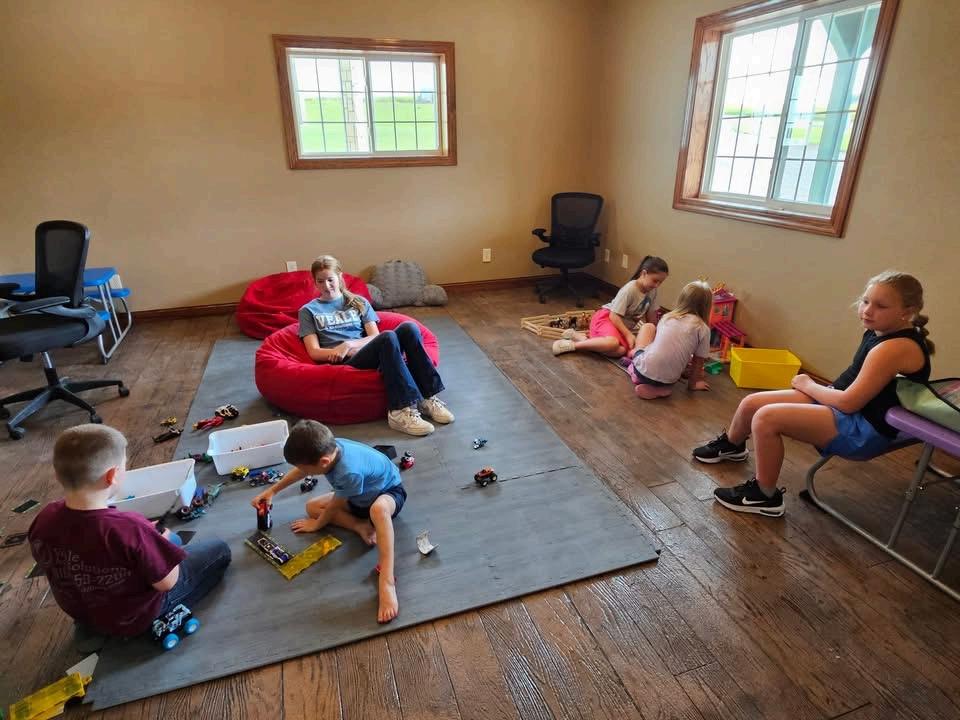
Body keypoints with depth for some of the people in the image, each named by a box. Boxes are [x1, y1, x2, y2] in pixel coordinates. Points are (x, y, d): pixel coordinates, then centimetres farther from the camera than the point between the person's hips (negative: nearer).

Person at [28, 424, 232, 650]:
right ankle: (162, 621, 2)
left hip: (81, 611, 6)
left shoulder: (44, 519, -19)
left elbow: (50, 563, 2)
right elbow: (166, 583, -24)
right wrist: (161, 540, -6)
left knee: (171, 540, 25)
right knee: (219, 550, 7)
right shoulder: (129, 528, -38)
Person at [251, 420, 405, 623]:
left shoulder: (350, 472, -41)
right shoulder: (328, 447, -21)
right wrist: (272, 491, 9)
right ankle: (361, 526, -9)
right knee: (312, 507, 0)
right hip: (362, 495, 8)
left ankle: (387, 581, -42)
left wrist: (317, 525, -1)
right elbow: (301, 470, 4)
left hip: (389, 492, -8)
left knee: (378, 508, -44)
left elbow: (333, 506, -20)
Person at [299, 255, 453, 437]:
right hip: (345, 363, -3)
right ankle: (403, 408, -39)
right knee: (388, 337, -34)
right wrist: (339, 352, -14)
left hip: (370, 352, 4)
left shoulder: (359, 302, 23)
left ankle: (427, 396, -27)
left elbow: (374, 335, 10)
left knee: (408, 328, -27)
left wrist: (350, 344, -9)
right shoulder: (309, 311, 17)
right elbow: (314, 352, 5)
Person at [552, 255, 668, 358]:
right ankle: (570, 344, -25)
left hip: (625, 325, 8)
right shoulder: (629, 289, -21)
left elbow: (651, 316, 10)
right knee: (613, 343, -40)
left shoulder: (652, 291, -1)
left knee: (621, 350, -25)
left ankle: (580, 337, -13)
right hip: (606, 317, -7)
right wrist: (628, 335, -22)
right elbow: (614, 316, -21)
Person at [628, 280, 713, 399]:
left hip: (643, 369, 2)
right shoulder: (703, 329, -1)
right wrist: (692, 384, 23)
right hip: (667, 380, -2)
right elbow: (698, 362, 6)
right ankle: (656, 387, 7)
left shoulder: (667, 316, 9)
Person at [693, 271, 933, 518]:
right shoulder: (878, 332, 4)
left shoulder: (897, 348, -24)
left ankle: (765, 496, -4)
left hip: (864, 430, -9)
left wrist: (808, 385, -8)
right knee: (751, 403, 6)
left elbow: (848, 402, -24)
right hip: (842, 404, 9)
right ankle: (731, 445, 40)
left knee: (766, 418, -24)